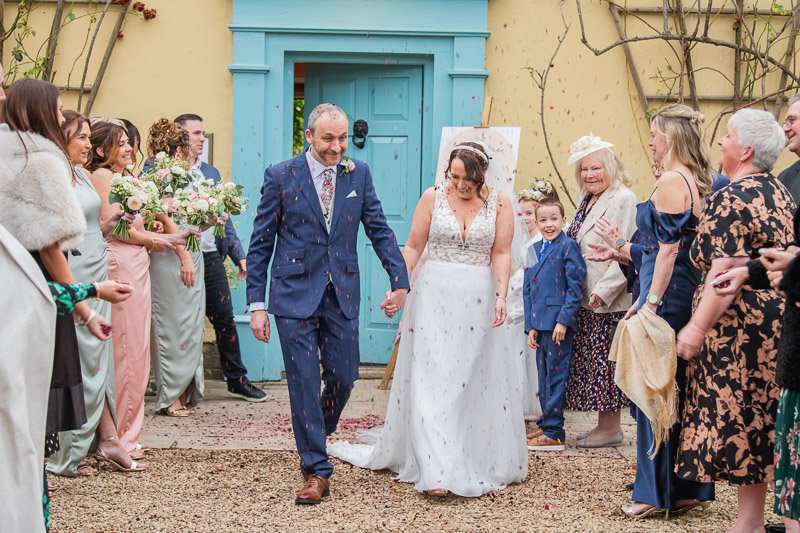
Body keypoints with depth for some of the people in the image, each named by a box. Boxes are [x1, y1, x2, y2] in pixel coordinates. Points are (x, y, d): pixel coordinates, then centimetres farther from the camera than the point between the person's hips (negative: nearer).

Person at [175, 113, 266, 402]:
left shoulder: (211, 173, 16)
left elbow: (223, 217, 18)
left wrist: (239, 255, 13)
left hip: (211, 256, 5)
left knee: (225, 319, 7)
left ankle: (237, 380, 17)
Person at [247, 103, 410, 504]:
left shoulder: (358, 174, 4)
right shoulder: (281, 176, -3)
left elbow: (379, 230, 8)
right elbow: (260, 244, -1)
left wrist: (400, 281, -2)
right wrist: (256, 305, -5)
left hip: (342, 295, 3)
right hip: (295, 294, -3)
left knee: (344, 378, 7)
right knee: (304, 384, -1)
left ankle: (313, 440, 36)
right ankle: (316, 471, 9)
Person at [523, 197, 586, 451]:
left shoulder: (568, 246, -6)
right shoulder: (534, 249, 15)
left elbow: (575, 286, -11)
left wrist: (563, 319, -16)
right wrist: (530, 325, 9)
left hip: (558, 324, -7)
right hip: (540, 324, 7)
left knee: (556, 376, -3)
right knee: (544, 376, 13)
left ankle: (554, 433, 1)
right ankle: (546, 425, 22)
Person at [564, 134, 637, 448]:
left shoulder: (623, 199, -11)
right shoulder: (587, 201, 16)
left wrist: (603, 292, -21)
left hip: (609, 302, -9)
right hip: (586, 300, 9)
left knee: (605, 361, -4)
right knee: (591, 361, 11)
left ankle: (611, 428, 6)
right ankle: (604, 425, 20)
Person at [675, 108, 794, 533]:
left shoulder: (732, 199, -15)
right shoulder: (780, 192, 14)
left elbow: (726, 272, -21)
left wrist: (698, 326, -20)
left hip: (741, 324, -9)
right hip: (777, 319, 9)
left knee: (738, 418, -3)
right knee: (764, 418, 12)